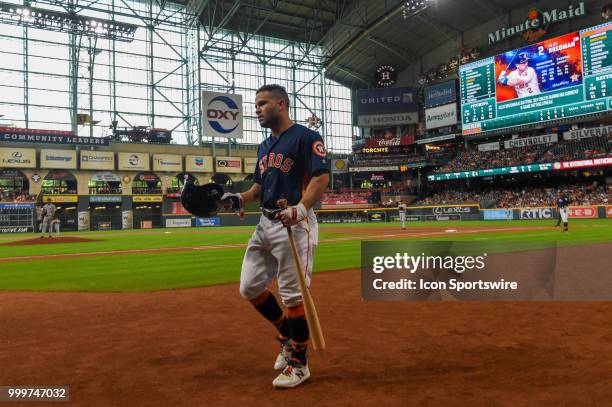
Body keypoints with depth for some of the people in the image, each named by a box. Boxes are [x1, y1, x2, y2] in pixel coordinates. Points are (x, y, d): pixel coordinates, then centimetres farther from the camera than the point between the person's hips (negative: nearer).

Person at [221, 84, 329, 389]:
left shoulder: (306, 137, -6)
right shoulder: (264, 146, 19)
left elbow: (322, 177, -16)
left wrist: (301, 207, -32)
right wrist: (239, 199, 2)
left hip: (295, 224, -8)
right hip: (266, 223, 9)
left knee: (293, 294, -4)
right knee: (250, 287, 10)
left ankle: (299, 364, 14)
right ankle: (287, 335, 30)